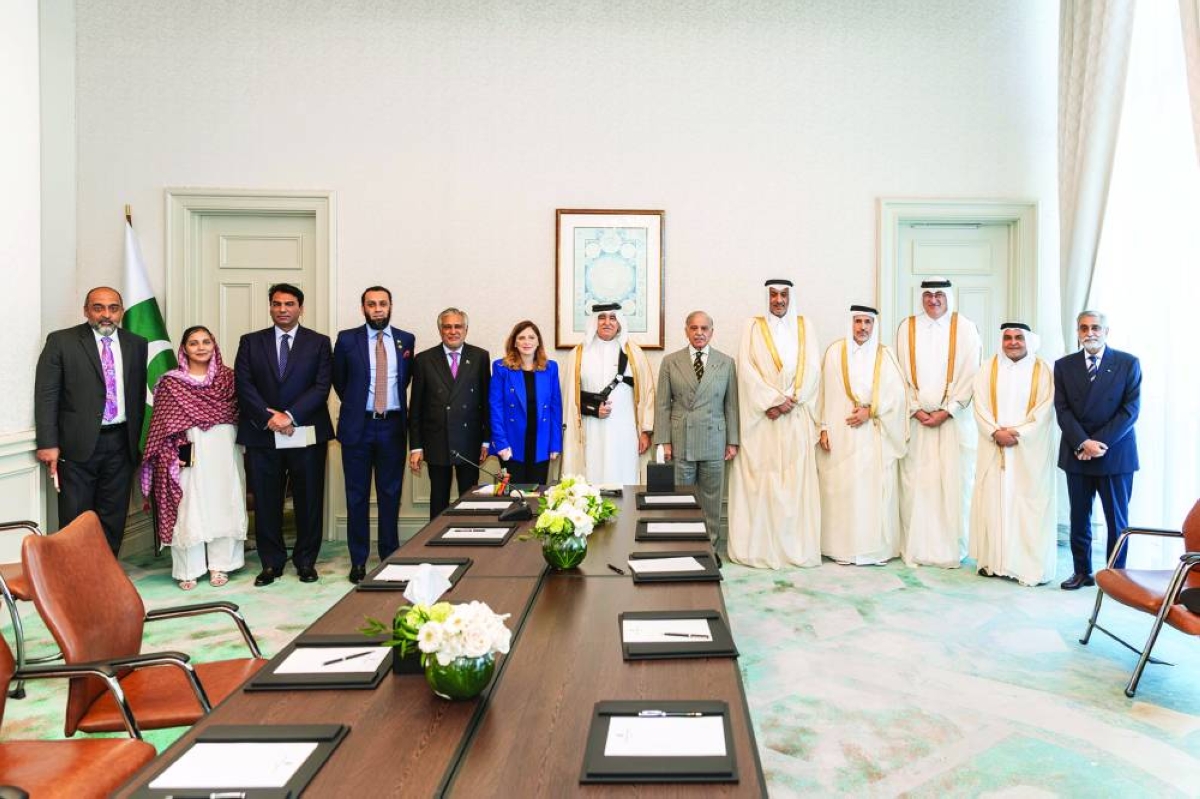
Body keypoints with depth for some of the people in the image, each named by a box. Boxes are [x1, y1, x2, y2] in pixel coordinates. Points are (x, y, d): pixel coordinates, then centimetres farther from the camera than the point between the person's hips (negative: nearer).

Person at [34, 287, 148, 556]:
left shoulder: (136, 344, 9)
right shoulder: (61, 341, -1)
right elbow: (46, 395, -4)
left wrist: (137, 439, 8)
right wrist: (48, 443, -10)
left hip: (121, 443, 3)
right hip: (78, 444, -3)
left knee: (113, 518, 10)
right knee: (75, 520, 3)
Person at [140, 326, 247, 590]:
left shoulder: (228, 377, 7)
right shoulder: (170, 382, 1)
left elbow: (240, 414, 9)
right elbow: (162, 424, -1)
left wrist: (238, 444, -2)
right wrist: (170, 457, -9)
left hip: (224, 454, 2)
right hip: (189, 456, -2)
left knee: (223, 507, 6)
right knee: (188, 511, 2)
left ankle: (220, 565, 17)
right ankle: (188, 569, 12)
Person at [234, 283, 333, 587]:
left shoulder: (319, 343, 6)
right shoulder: (251, 342, 10)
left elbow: (321, 387, -3)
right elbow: (244, 386, 2)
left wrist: (290, 416, -14)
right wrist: (269, 418, -12)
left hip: (306, 434, -1)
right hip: (262, 435, 1)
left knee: (309, 500, 5)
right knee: (266, 502, 5)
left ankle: (306, 561, 18)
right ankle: (271, 562, 18)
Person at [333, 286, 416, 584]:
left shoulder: (406, 340, 5)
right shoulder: (347, 339, 0)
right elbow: (339, 380, 11)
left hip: (393, 426, 1)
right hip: (358, 426, -1)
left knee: (391, 494, 8)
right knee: (357, 495, 6)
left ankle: (389, 555, 20)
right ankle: (358, 560, 16)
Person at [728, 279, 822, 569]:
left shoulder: (805, 326, 12)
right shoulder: (753, 326, 6)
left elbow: (811, 369, 3)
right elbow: (747, 369, -4)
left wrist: (789, 400, -9)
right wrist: (774, 401, -12)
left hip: (796, 417, 2)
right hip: (761, 416, -2)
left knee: (796, 480, 1)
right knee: (760, 479, -3)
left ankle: (796, 546, 7)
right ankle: (758, 547, 2)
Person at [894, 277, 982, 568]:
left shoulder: (965, 329, 1)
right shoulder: (907, 328, 6)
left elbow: (969, 375, -3)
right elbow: (901, 373, 4)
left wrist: (946, 411, -9)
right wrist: (916, 410, -5)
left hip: (953, 418, -1)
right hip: (916, 418, 1)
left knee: (953, 482, 0)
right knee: (915, 483, 0)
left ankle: (952, 550, 10)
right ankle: (915, 549, 9)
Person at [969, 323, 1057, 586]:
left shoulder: (1043, 370, 2)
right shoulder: (988, 368, 7)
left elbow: (1044, 410, -5)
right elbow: (980, 406, 0)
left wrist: (1018, 433, -14)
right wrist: (996, 432, -13)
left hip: (1030, 450, -1)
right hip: (993, 448, 2)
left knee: (1028, 505, -1)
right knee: (992, 502, 2)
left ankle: (1030, 566, 4)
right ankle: (993, 561, 9)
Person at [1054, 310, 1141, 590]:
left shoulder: (1128, 363, 0)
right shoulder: (1064, 365, 6)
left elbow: (1131, 409, -6)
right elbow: (1062, 410, -1)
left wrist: (1100, 443, -14)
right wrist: (1083, 443, -14)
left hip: (1116, 454, -2)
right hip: (1076, 453, 2)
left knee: (1117, 519, 5)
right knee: (1079, 517, 8)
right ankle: (1082, 572, 18)